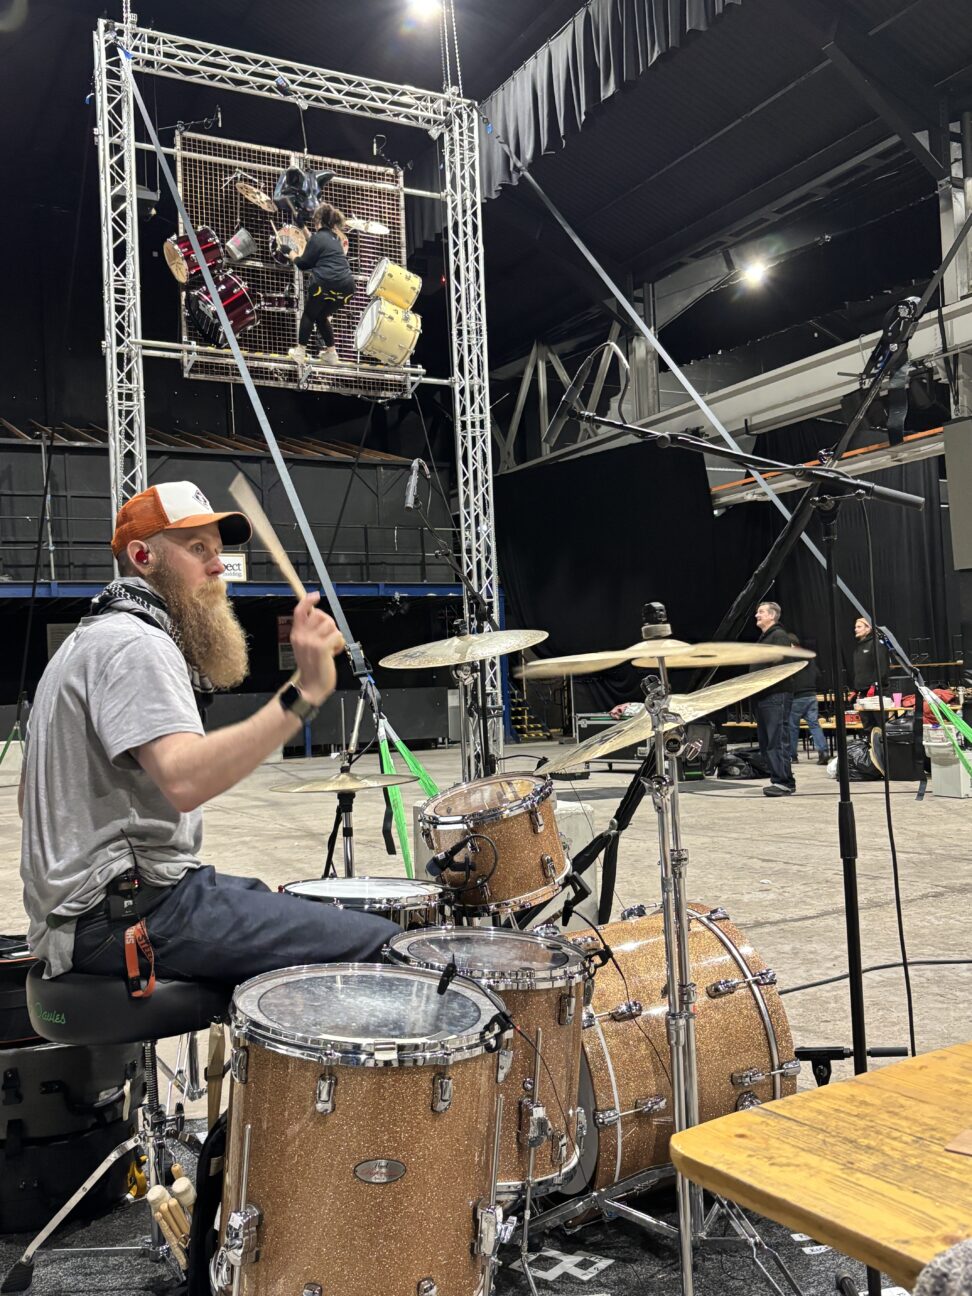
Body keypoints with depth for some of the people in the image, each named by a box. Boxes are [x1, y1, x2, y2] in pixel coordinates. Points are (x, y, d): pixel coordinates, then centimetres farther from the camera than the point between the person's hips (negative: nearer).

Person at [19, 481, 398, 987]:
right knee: (381, 945, -17)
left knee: (322, 916, 21)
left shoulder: (88, 639, 18)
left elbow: (31, 795, 22)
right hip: (128, 912, -11)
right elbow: (185, 781, -33)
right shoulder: (135, 645, -15)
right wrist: (303, 693, -35)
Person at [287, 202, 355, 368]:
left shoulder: (317, 237, 0)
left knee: (309, 315, 13)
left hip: (326, 284, -6)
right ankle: (331, 354, 19)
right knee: (322, 316, 23)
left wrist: (292, 255, 23)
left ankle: (300, 352, 11)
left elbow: (304, 264, 1)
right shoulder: (336, 237, 21)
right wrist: (304, 230, 42)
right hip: (346, 287, 6)